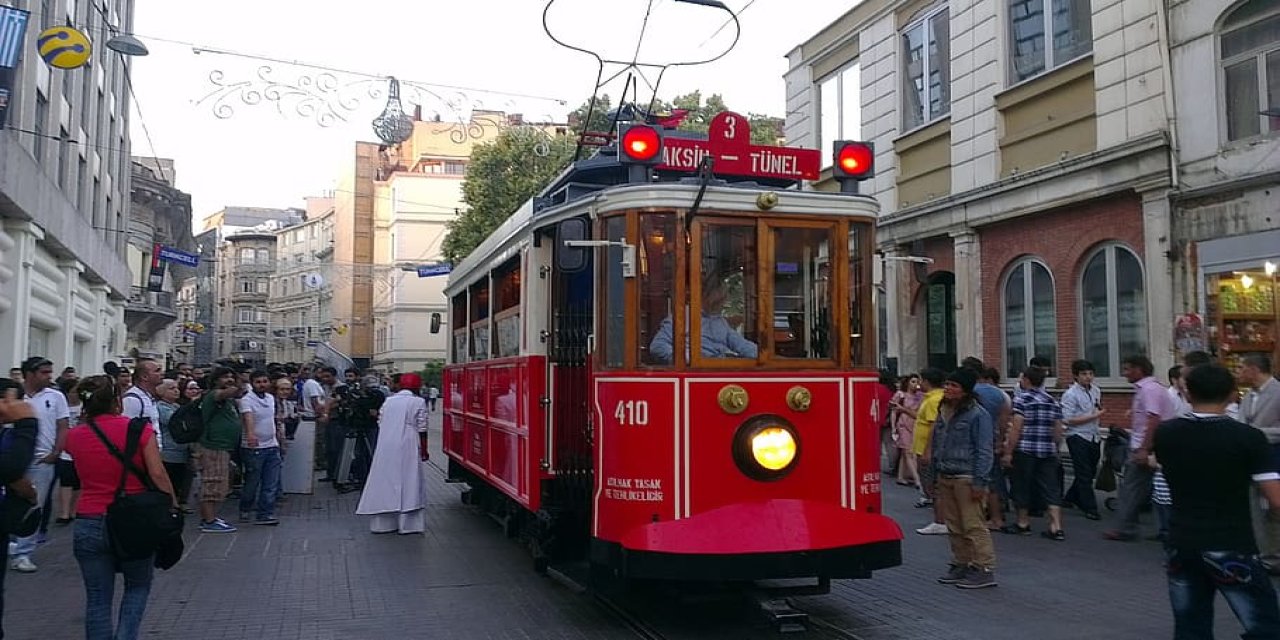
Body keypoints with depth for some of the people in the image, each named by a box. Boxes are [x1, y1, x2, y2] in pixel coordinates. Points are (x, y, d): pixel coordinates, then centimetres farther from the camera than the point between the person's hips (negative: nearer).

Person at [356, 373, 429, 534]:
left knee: (386, 480, 9)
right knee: (409, 481, 0)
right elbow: (422, 429, -4)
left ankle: (383, 523, 14)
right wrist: (424, 449, 4)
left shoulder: (388, 401, 11)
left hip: (386, 447, 4)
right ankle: (408, 523, -1)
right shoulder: (418, 402, -1)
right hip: (407, 448, -4)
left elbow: (380, 424, 14)